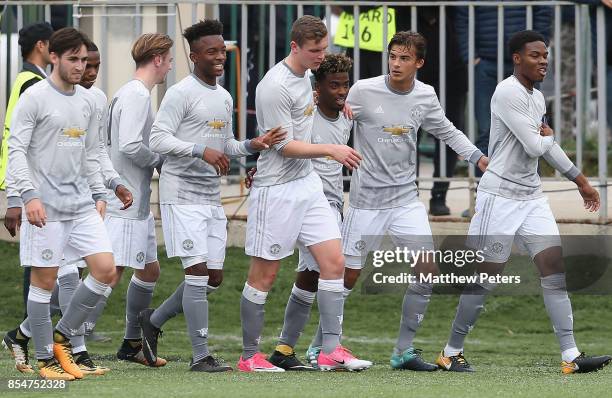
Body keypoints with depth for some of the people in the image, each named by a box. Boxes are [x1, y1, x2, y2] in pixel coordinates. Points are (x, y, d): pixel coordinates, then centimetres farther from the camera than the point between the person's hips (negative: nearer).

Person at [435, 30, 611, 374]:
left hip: (532, 197, 8)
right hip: (500, 196, -8)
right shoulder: (508, 93, -16)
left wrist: (581, 181, 27)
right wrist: (548, 136, 2)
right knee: (485, 279, -2)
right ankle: (452, 353, 13)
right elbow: (534, 146, -20)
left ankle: (571, 356, -6)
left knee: (556, 271, -3)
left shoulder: (537, 97, 13)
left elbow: (548, 147, 25)